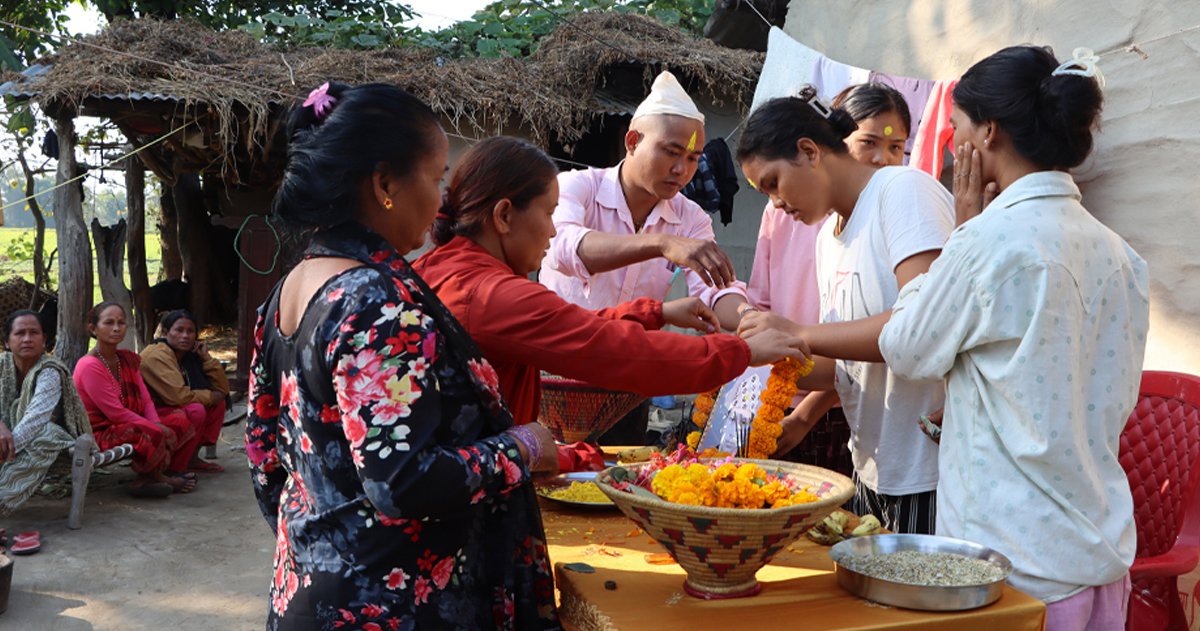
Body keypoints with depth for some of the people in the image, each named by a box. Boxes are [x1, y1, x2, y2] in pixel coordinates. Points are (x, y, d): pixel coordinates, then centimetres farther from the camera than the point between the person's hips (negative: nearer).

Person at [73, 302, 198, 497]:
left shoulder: (128, 360, 12)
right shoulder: (89, 366, -15)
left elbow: (146, 402, 6)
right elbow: (116, 414, -19)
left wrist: (163, 441, -10)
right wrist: (161, 432, -18)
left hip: (129, 427, 9)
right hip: (98, 436, -9)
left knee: (181, 421, -3)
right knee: (149, 433, -36)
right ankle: (156, 477, -5)